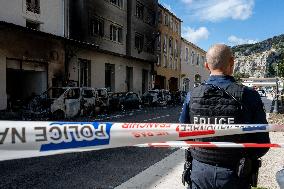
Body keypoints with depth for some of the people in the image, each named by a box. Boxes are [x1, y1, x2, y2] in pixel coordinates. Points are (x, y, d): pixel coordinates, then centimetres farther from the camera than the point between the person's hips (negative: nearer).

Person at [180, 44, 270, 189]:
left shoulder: (192, 96, -10)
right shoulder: (249, 96, -16)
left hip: (199, 172, 2)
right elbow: (262, 145, -9)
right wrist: (245, 155, 11)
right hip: (234, 177, -1)